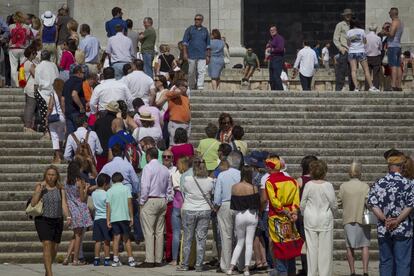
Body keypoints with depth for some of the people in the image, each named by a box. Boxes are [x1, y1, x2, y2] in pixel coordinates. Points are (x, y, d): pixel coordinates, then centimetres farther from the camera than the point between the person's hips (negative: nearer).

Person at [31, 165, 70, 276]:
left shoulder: (60, 188, 4)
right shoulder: (39, 187, -2)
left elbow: (64, 204, -2)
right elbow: (33, 203, -11)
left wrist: (68, 217, -18)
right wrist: (40, 189, -17)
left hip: (57, 220, 3)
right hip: (43, 220, -3)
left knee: (54, 248, 10)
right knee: (47, 246, -16)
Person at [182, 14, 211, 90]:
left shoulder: (205, 30, 11)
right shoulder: (190, 29, 5)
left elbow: (208, 44, 15)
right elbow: (185, 42, 4)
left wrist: (208, 56, 10)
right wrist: (185, 53, -5)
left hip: (202, 56, 1)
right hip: (192, 55, -1)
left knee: (201, 72, -10)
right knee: (191, 73, 4)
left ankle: (200, 88, -13)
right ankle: (192, 88, 16)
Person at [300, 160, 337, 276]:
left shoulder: (308, 185, -5)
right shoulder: (328, 186, -11)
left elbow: (302, 204, 1)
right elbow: (333, 204, -5)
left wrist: (304, 215, 19)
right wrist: (331, 213, 16)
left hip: (310, 219, 2)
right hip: (325, 219, -2)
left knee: (311, 247, 7)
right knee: (325, 248, 4)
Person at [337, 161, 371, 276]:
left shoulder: (343, 186, -4)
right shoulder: (365, 187, -9)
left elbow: (339, 202, 0)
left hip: (348, 219, 1)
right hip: (363, 219, -1)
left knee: (350, 246, 10)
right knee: (365, 245, 5)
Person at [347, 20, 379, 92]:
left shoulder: (348, 32, 4)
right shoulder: (362, 31, 2)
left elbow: (348, 44, 7)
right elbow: (365, 42, 8)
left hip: (351, 52, 1)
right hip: (361, 51, -1)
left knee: (353, 70, -3)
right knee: (366, 70, 3)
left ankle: (356, 87, -14)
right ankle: (371, 86, 0)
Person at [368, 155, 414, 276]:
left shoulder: (378, 184, 2)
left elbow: (373, 204, -5)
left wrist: (385, 219, -9)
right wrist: (397, 221, -11)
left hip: (383, 230, 3)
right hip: (403, 230, -3)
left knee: (385, 261, 11)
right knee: (403, 262, 1)